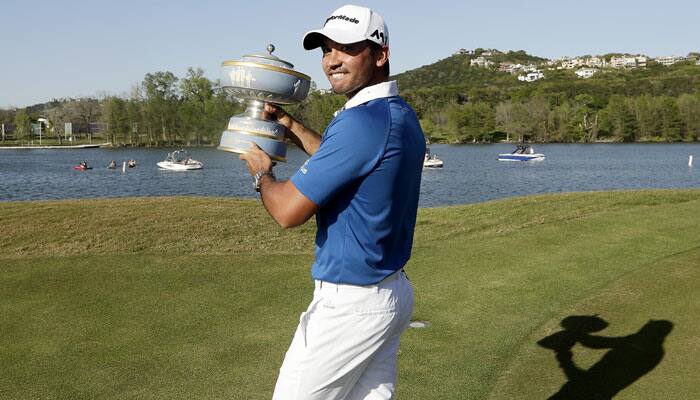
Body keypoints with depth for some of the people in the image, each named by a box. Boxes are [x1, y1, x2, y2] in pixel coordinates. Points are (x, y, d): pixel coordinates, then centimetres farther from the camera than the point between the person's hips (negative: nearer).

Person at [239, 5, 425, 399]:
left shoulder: (362, 121, -23)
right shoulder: (403, 116, 7)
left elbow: (289, 211, -21)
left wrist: (261, 172, -1)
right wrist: (292, 127, 23)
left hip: (350, 304, -9)